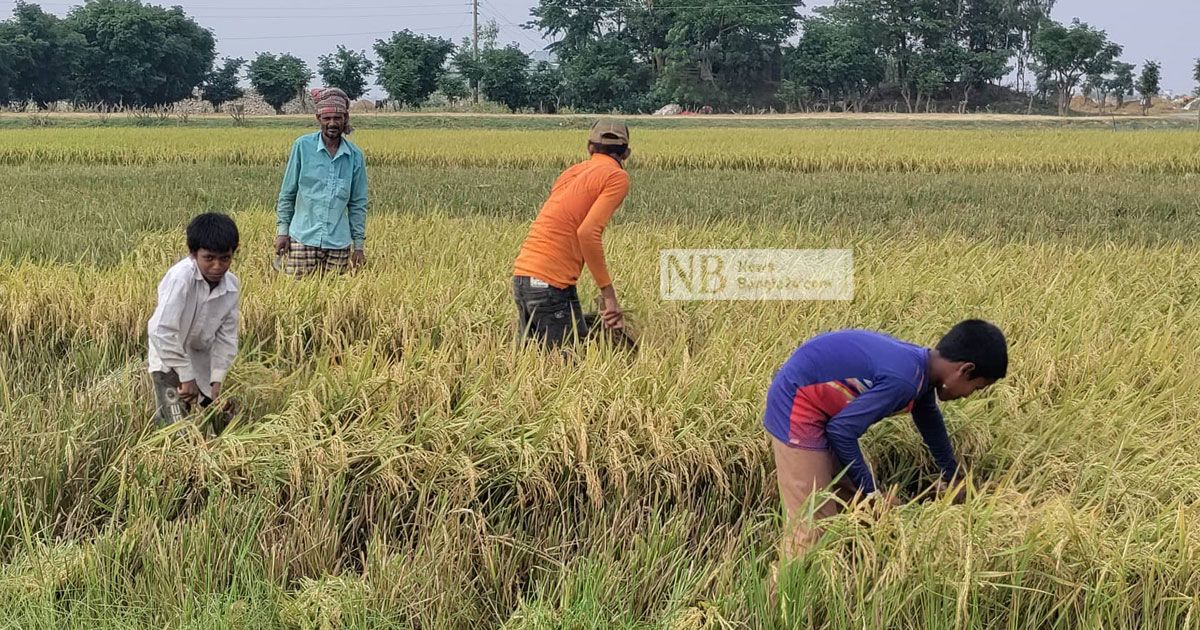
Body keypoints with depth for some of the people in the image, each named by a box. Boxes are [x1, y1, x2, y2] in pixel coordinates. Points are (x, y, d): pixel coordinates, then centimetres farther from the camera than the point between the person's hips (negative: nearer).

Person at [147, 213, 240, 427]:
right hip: (169, 359, -6)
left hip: (201, 359, 6)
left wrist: (217, 380, -16)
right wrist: (187, 377, -30)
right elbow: (162, 332, -34)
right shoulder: (181, 277, -31)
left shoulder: (231, 285, -13)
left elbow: (226, 336, -6)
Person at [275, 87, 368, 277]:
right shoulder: (302, 146, -1)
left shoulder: (355, 156, 4)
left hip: (338, 242, 2)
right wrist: (282, 230, 3)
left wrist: (359, 244, 9)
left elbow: (358, 203, 11)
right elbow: (287, 193, 6)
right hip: (303, 238, -2)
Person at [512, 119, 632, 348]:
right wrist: (608, 293, -13)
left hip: (521, 275, 8)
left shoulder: (572, 172, 20)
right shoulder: (618, 177, -2)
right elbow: (588, 233, -16)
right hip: (551, 283, -8)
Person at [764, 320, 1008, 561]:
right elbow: (841, 431, -22)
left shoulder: (922, 365, 3)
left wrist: (951, 476, 40)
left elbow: (930, 419, 25)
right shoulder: (902, 380, -27)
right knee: (812, 523, -10)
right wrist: (871, 492, -9)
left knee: (853, 506, 15)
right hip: (797, 405, -10)